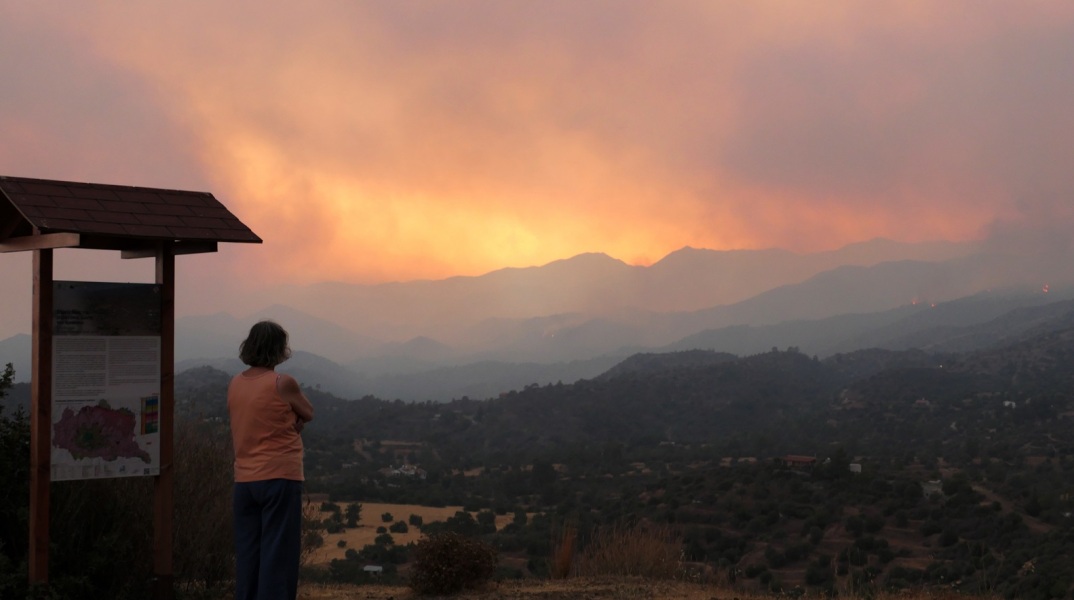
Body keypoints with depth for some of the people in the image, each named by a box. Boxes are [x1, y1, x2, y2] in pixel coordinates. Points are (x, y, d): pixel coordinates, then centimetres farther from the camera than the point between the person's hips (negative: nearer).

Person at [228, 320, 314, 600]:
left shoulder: (234, 384, 8)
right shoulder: (283, 383, -11)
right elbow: (308, 414, 5)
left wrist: (287, 422, 4)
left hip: (244, 480, 6)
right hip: (279, 478, -6)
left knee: (248, 554, 10)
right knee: (278, 553, -3)